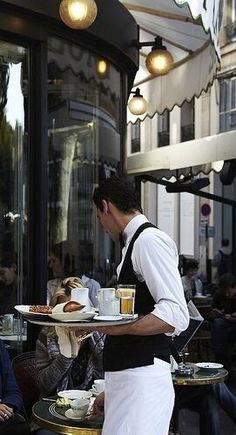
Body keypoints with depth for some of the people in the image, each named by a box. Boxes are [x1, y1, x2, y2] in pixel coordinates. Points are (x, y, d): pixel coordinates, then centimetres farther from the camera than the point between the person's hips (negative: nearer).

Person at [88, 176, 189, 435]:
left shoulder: (150, 240, -11)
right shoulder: (134, 243, 16)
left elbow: (176, 316, -19)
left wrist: (109, 326, -24)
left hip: (142, 382, -9)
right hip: (123, 381, 9)